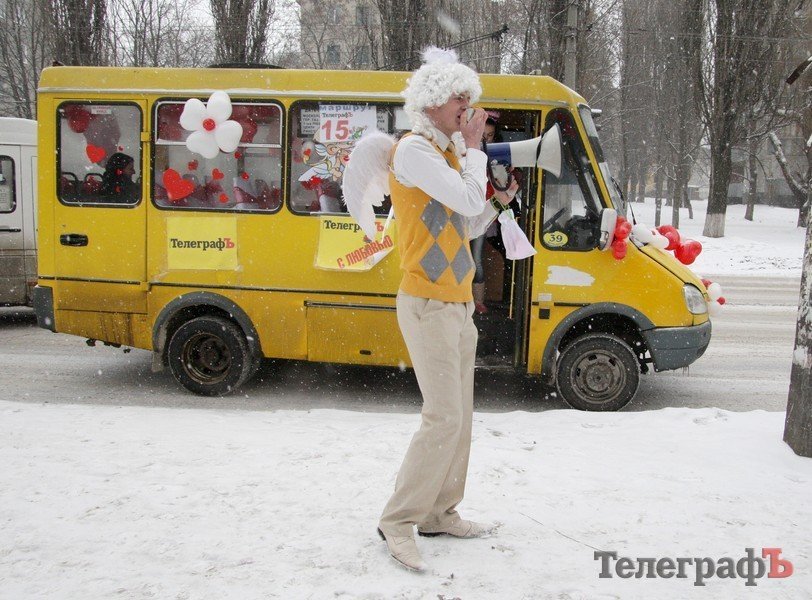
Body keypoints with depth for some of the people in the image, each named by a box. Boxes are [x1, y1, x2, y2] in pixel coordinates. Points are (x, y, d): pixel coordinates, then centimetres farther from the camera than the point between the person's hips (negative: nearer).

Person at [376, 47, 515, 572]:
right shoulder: (414, 149, -11)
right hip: (429, 305, -9)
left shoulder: (448, 153, 17)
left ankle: (440, 513, 23)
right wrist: (474, 149, -7)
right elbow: (467, 199, -19)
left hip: (459, 304, 9)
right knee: (444, 418, -10)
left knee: (459, 416, 12)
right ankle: (398, 521, 3)